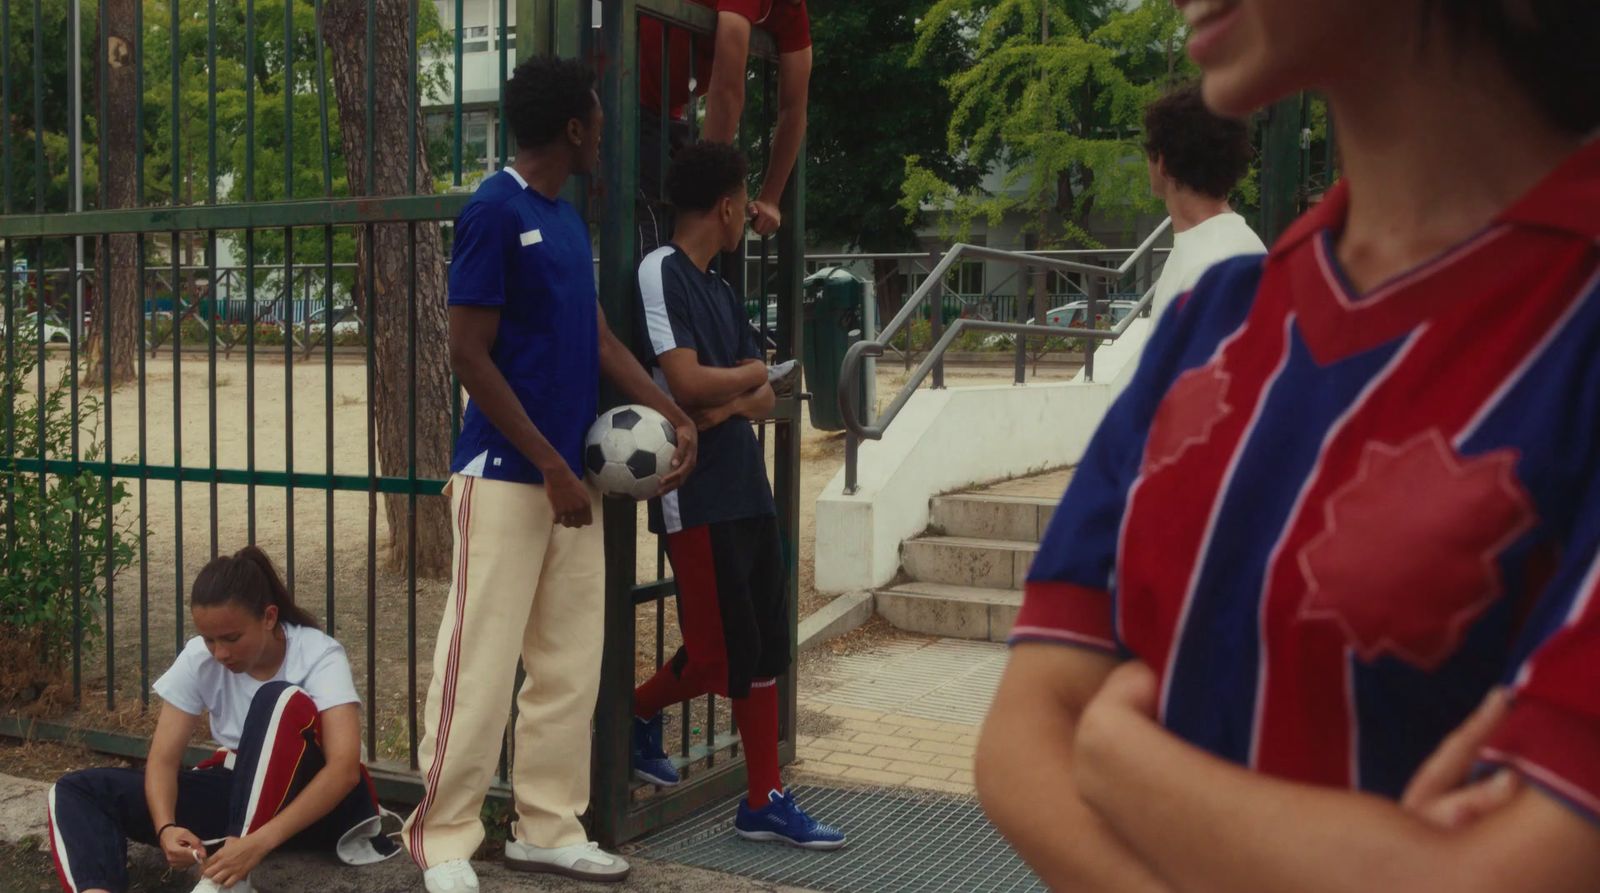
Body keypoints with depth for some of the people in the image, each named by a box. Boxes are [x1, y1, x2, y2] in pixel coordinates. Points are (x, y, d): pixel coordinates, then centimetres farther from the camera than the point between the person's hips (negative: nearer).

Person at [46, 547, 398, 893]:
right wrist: (166, 828, -32)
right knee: (77, 791, -10)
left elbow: (345, 768, -32)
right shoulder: (198, 659, -8)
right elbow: (163, 759, -10)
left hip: (314, 801, -4)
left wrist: (260, 842, -43)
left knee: (281, 700, -33)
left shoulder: (319, 655, -20)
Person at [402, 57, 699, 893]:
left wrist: (672, 413, 5)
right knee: (480, 662, -3)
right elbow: (469, 355, -14)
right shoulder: (493, 212, -11)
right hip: (505, 473, -8)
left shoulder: (569, 219, 14)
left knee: (570, 664, 10)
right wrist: (550, 466, -16)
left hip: (569, 474, 8)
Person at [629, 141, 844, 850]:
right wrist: (750, 374, -2)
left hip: (745, 490, 9)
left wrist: (729, 406, -11)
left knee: (763, 649, 10)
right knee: (715, 655, -4)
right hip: (697, 496, -8)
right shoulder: (661, 272, -10)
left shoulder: (719, 289, 17)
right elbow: (686, 382, -20)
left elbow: (765, 397, 11)